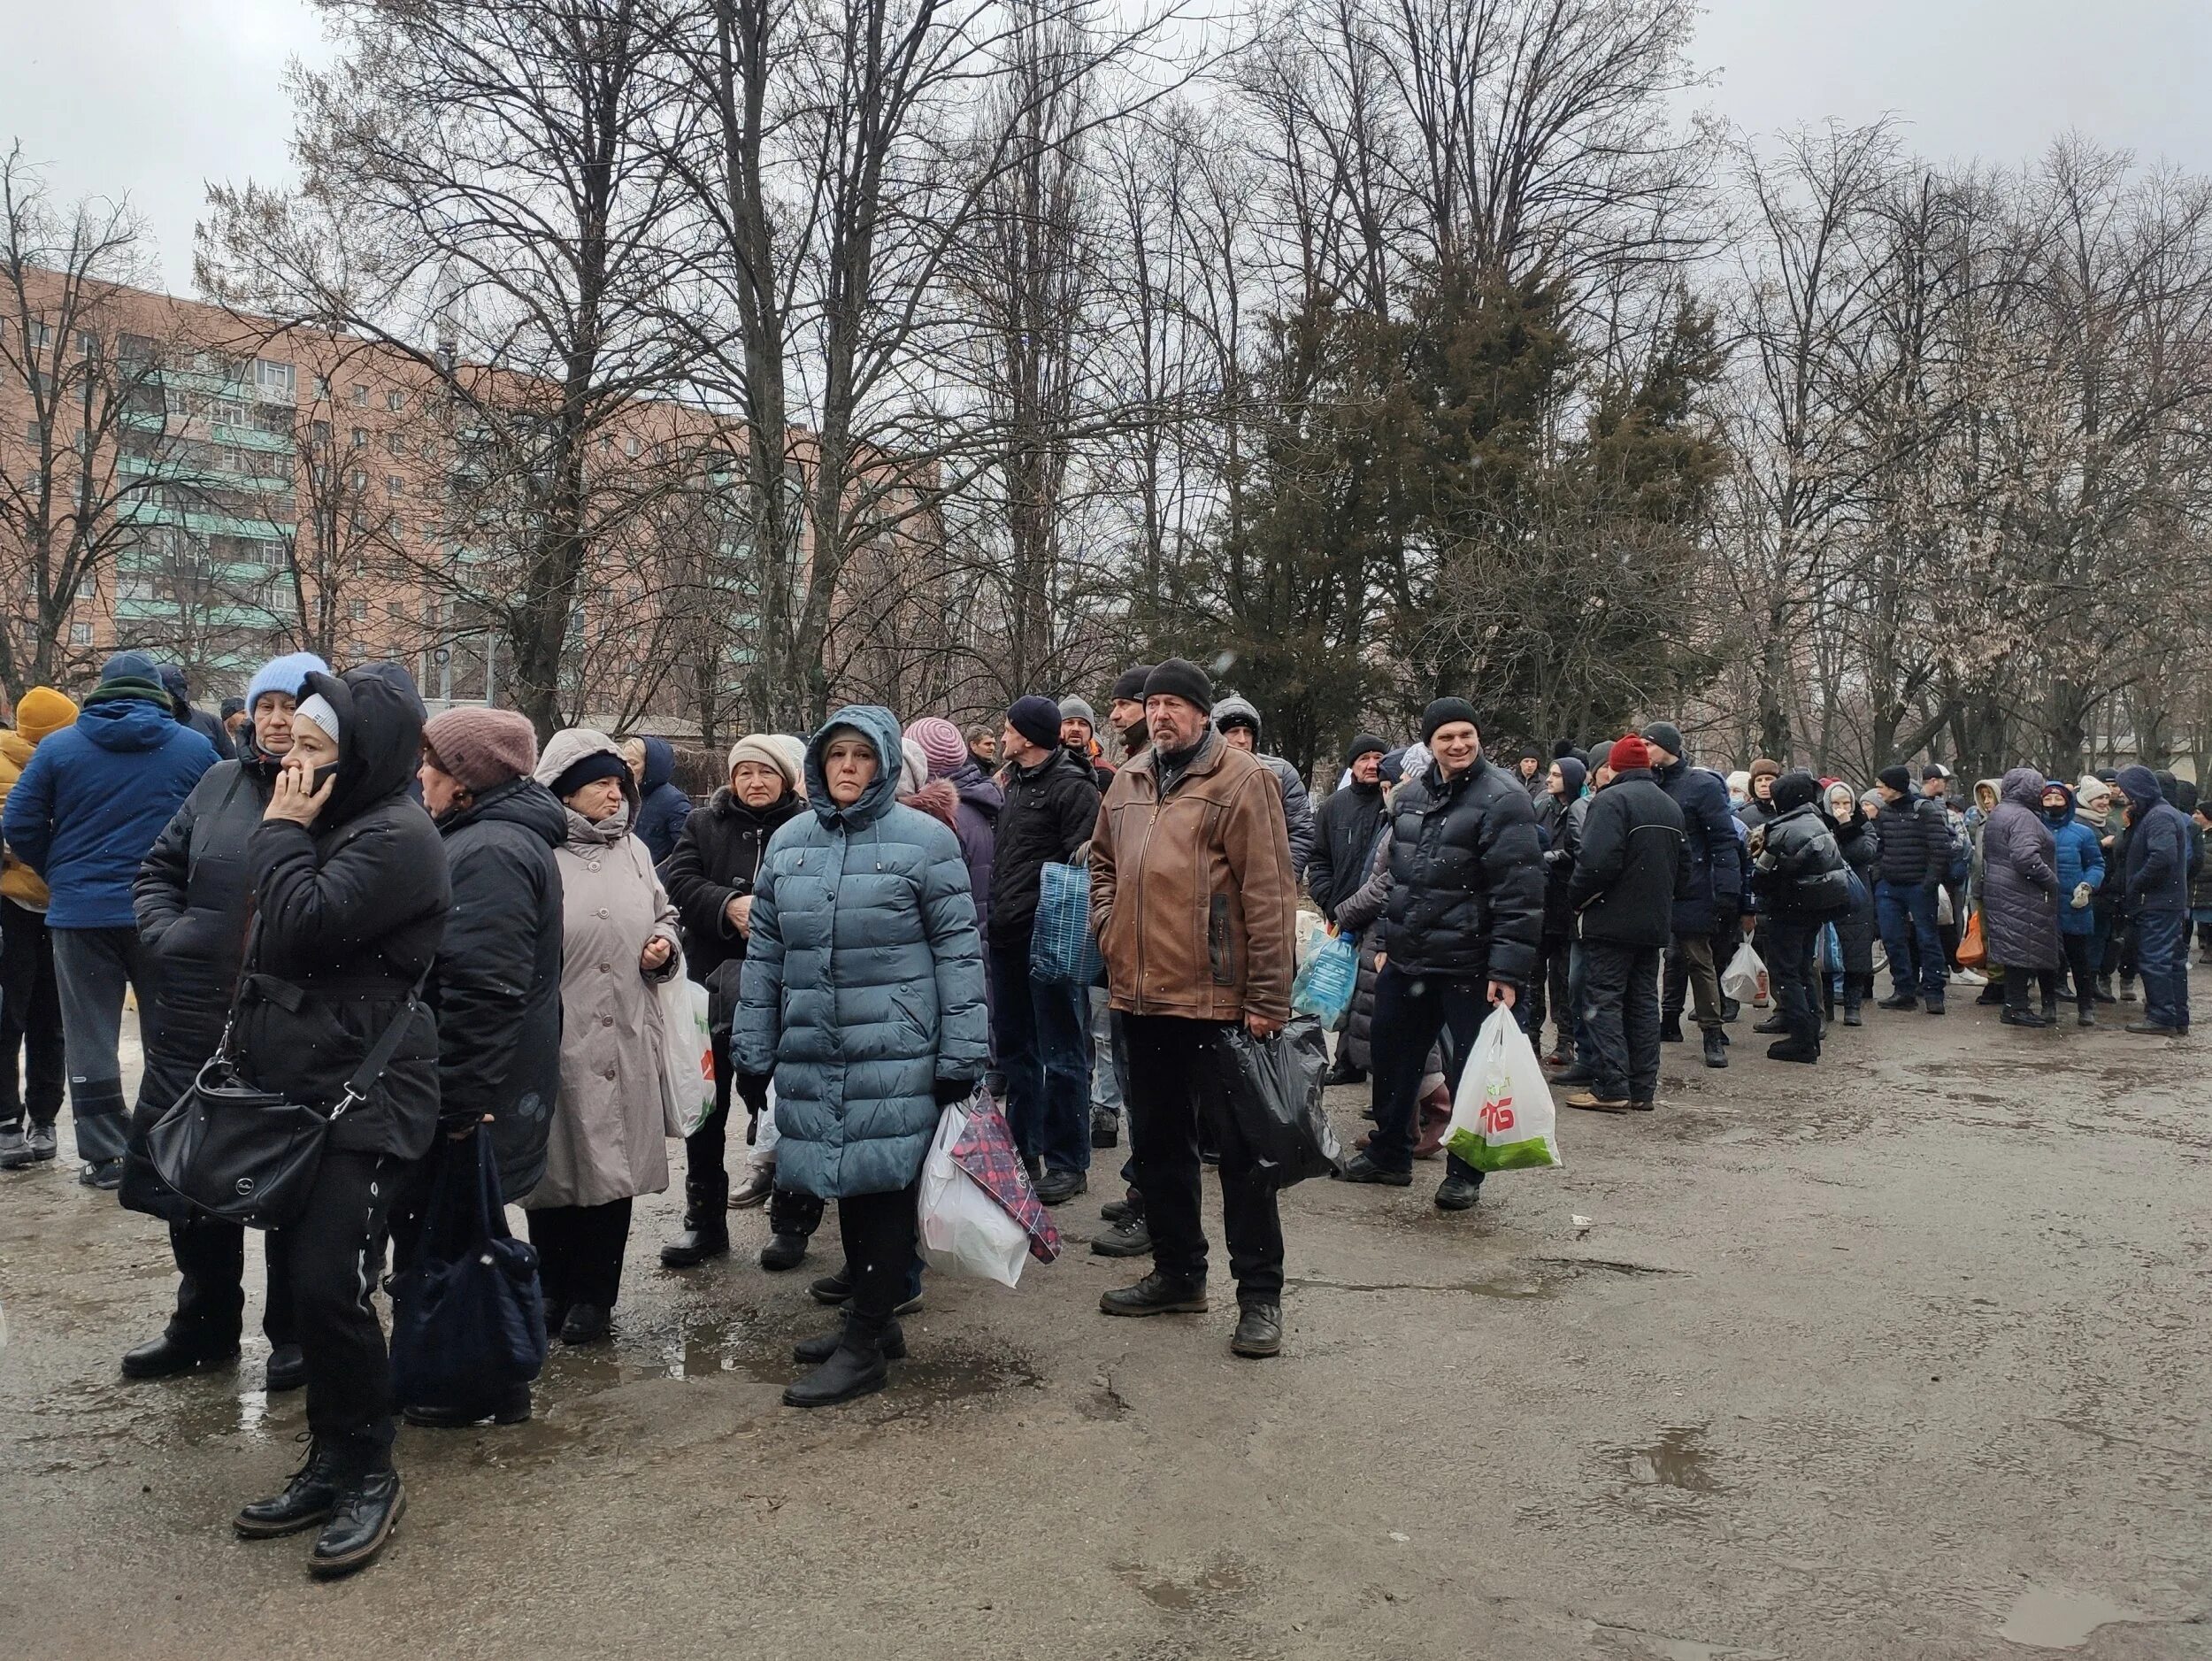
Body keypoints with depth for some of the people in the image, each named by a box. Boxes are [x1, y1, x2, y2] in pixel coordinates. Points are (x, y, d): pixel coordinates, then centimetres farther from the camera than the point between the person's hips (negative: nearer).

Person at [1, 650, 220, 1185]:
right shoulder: (195, 748, -1)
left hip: (80, 914, 0)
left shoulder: (58, 746, 1)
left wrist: (60, 874, 13)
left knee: (90, 1039, 9)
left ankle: (103, 1156, 11)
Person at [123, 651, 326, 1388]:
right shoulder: (221, 784, 8)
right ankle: (204, 1323, 36)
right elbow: (158, 871, 16)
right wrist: (165, 934, 1)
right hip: (198, 1017, 6)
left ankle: (294, 1333, 27)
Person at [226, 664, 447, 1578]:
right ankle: (331, 1464, 24)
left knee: (330, 1282, -10)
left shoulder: (397, 836, -15)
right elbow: (273, 952, 21)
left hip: (367, 1097, -9)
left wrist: (281, 833, -11)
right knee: (305, 1277, 12)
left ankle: (367, 1474, 7)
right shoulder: (332, 823, 15)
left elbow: (301, 929, -24)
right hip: (302, 1085, 9)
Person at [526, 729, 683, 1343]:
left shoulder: (633, 851, 12)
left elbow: (663, 914, 25)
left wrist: (664, 944, 3)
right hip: (559, 1038, -4)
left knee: (613, 1164, 8)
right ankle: (554, 1289, 27)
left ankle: (594, 1296, 22)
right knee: (555, 1165, 8)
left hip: (625, 1038, 5)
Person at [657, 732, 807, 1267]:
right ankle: (704, 1219, 23)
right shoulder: (703, 826, 10)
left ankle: (791, 1222, 20)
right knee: (705, 1107, 10)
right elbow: (677, 880, -5)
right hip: (715, 986, 3)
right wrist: (729, 905, -20)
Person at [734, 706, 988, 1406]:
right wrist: (753, 1051, 11)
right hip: (814, 1053, 5)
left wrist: (961, 1055, -8)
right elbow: (765, 952, 13)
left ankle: (864, 1344, 10)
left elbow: (959, 950, -5)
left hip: (896, 1053, -5)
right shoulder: (790, 842, 10)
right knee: (847, 1186, 14)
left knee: (885, 1186, 0)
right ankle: (871, 1318, 30)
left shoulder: (924, 839, -5)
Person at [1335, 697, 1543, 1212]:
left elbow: (1519, 893, -16)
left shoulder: (1503, 799, -12)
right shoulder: (1408, 796, 10)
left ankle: (1464, 1173, 21)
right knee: (1391, 1058, 17)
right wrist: (1387, 941, 20)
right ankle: (1388, 1155, 35)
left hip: (1468, 966, -7)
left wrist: (1508, 970, -20)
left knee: (1468, 1071, 3)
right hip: (1407, 959, 7)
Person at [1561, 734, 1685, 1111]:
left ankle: (1610, 1089, -7)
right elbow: (1683, 866, 19)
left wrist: (1576, 901, -9)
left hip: (1611, 922, -8)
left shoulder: (1610, 800, -12)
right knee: (1643, 1003, 11)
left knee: (1603, 1002, -4)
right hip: (1655, 923, 8)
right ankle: (1643, 1090, 14)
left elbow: (1597, 862, -23)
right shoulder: (1670, 806, 16)